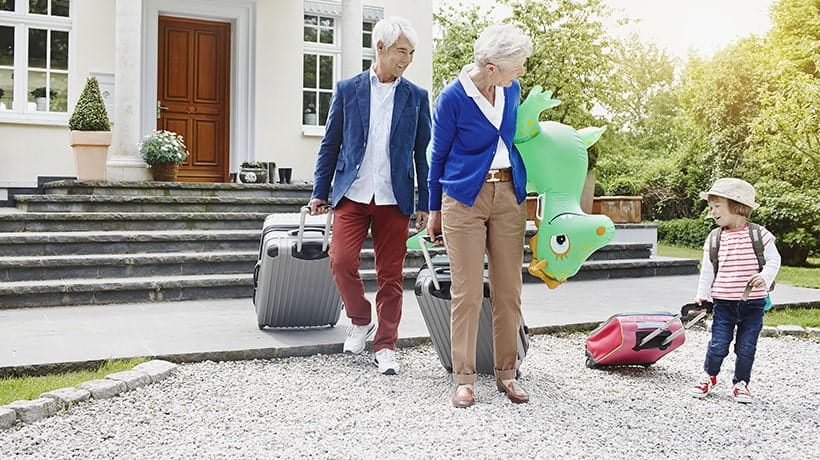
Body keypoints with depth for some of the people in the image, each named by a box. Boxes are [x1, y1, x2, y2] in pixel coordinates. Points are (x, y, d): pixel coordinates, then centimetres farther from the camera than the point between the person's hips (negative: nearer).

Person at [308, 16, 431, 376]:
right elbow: (330, 145, 8)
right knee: (341, 261, -11)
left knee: (391, 275, 3)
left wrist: (425, 204, 4)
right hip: (352, 194, 0)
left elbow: (424, 153, 8)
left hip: (394, 198, 0)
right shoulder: (347, 90, 6)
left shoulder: (416, 97, 7)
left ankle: (385, 346, 15)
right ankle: (360, 320, 17)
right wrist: (319, 193, 4)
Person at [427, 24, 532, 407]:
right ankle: (464, 378, 7)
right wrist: (435, 211, 7)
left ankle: (506, 373, 15)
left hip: (508, 196, 5)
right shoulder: (453, 97, -11)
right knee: (467, 292, -3)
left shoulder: (511, 90, 4)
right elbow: (439, 155, 0)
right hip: (464, 199, -5)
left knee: (509, 289, 5)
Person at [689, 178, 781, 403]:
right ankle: (709, 376, 26)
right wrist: (702, 296, 7)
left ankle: (741, 383, 25)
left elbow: (774, 259, 0)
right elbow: (707, 270, 7)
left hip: (753, 303, -1)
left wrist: (765, 277, -18)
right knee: (718, 344, 2)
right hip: (724, 302, 1)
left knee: (746, 347, 7)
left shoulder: (759, 234, -5)